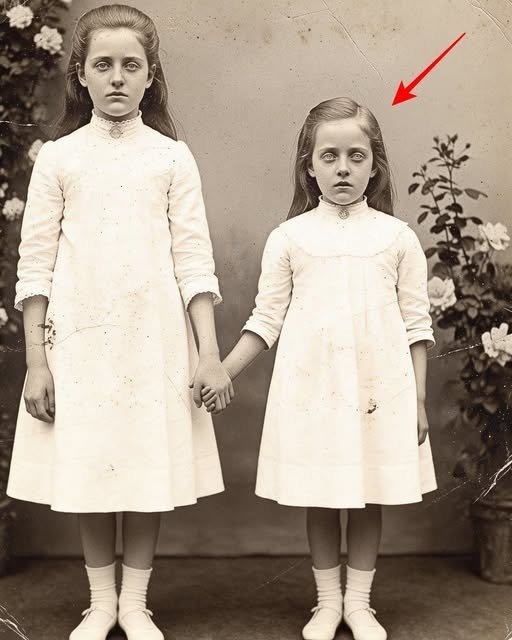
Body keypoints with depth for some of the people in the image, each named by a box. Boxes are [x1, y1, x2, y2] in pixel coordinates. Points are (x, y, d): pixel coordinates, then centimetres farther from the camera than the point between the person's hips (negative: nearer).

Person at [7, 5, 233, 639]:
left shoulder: (172, 157, 4)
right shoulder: (57, 157, 4)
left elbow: (192, 258, 1)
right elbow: (35, 262, 3)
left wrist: (209, 352, -6)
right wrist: (35, 361, -2)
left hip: (154, 336, 0)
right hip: (78, 336, 0)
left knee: (149, 466, 5)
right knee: (87, 467, 7)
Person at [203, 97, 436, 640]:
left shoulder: (397, 237, 3)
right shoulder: (289, 238, 2)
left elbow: (416, 324, 4)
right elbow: (266, 319, 3)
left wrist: (419, 399, 2)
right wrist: (222, 373, -6)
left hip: (379, 389, 0)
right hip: (312, 389, 0)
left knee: (369, 499, 9)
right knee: (320, 499, 9)